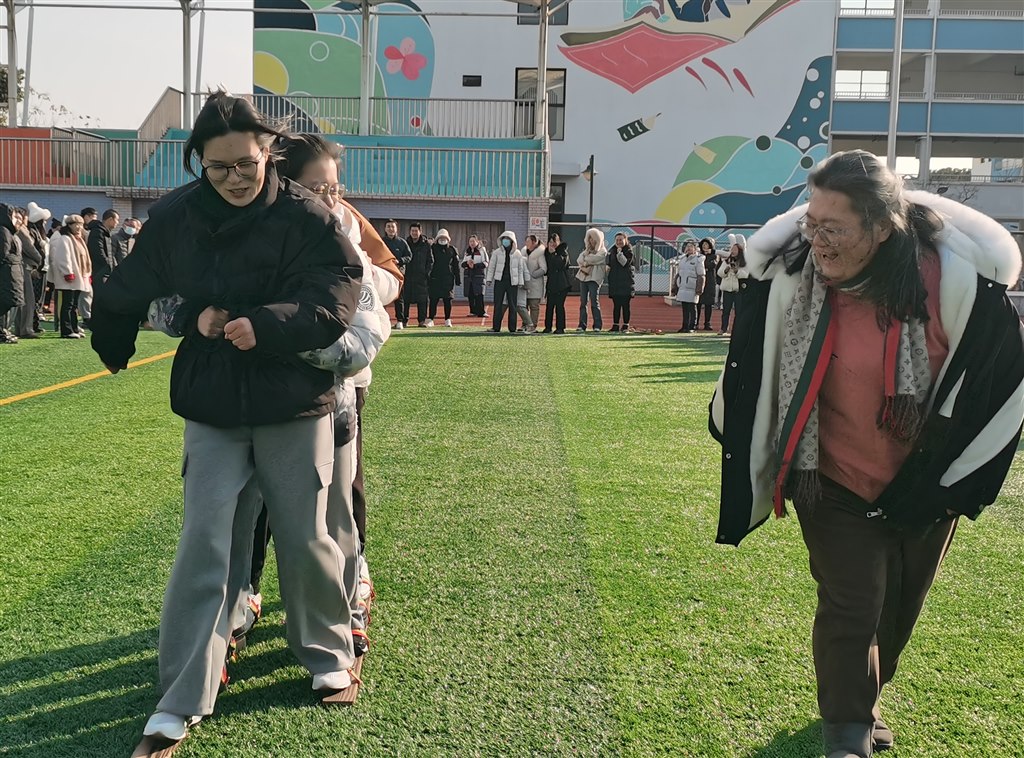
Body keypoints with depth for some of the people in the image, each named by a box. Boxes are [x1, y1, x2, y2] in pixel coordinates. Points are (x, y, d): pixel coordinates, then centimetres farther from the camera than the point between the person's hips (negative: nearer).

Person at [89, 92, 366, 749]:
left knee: (305, 538, 7)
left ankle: (327, 653, 33)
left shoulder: (306, 216, -11)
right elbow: (130, 294, 9)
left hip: (294, 404, -1)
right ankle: (182, 701, 9)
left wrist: (266, 326, -31)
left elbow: (335, 292, -21)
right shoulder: (174, 219, -3)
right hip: (211, 409, 2)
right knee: (205, 546, 0)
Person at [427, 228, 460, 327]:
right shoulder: (433, 249, 2)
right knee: (433, 300, -1)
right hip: (435, 278, -2)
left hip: (448, 279, 2)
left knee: (448, 300, 4)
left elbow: (456, 266, 10)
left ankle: (447, 320, 11)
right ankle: (430, 319, 4)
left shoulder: (452, 250, 8)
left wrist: (458, 279, 7)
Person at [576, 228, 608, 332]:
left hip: (594, 278, -6)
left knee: (594, 302, -9)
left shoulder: (603, 251, 1)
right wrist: (584, 266, -10)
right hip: (583, 277, 6)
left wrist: (585, 260, 2)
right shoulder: (587, 250, 21)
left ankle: (597, 326, -7)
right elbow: (579, 260, 8)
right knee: (583, 302, 2)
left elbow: (594, 259, -13)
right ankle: (582, 325, 2)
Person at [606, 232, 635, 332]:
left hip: (625, 281, -4)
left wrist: (619, 252, -14)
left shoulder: (628, 251, -1)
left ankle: (626, 325, 2)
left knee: (625, 304, -3)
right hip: (614, 281, 4)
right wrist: (608, 267, 0)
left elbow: (625, 263, -15)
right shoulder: (612, 251, 13)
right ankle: (615, 325, 9)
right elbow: (609, 264, 21)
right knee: (616, 304, 6)